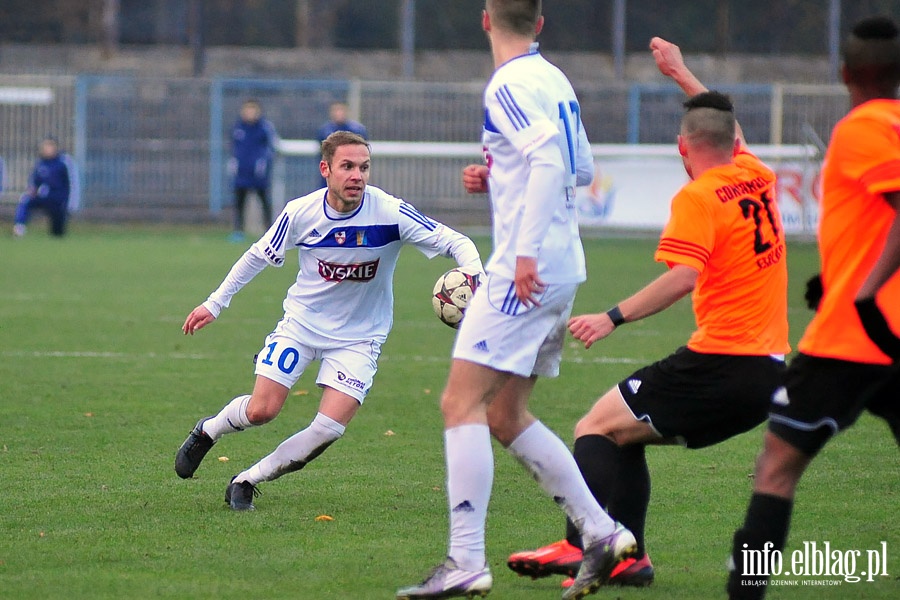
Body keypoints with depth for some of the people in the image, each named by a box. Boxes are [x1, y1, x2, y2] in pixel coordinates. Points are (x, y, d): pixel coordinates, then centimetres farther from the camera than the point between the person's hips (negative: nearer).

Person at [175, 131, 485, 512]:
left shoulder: (390, 213, -21)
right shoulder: (301, 213, -14)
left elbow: (456, 243, -19)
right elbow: (258, 256, 4)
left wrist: (473, 276, -40)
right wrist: (215, 304, 8)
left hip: (358, 337, -1)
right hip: (302, 322, 1)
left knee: (329, 429, -15)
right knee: (261, 410, -8)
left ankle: (247, 482, 4)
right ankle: (207, 431, 26)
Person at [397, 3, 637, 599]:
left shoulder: (509, 86, -11)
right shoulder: (554, 80, 16)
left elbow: (552, 159, -25)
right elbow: (582, 170, 24)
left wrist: (527, 251, -28)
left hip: (527, 271, -9)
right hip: (562, 270, 9)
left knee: (462, 402, -10)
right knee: (505, 415, 14)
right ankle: (602, 532, 12)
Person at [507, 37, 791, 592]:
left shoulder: (698, 198, -9)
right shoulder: (756, 179, 13)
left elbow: (683, 277, -24)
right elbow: (733, 136, 36)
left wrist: (614, 318, -23)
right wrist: (682, 75, 44)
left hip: (722, 360, -8)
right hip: (771, 372, 8)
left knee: (598, 427, -7)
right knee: (623, 434, 17)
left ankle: (580, 546, -21)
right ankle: (627, 558, 9)